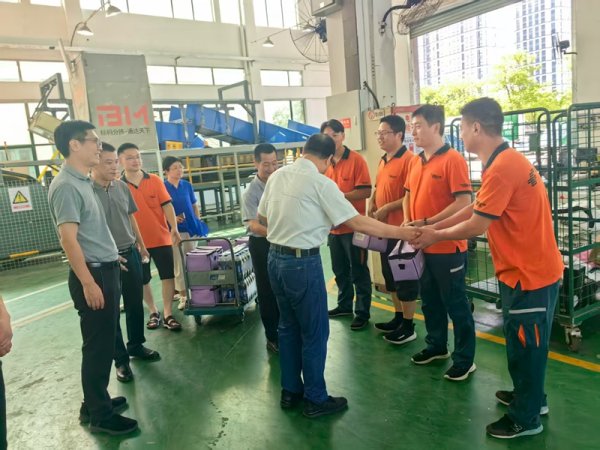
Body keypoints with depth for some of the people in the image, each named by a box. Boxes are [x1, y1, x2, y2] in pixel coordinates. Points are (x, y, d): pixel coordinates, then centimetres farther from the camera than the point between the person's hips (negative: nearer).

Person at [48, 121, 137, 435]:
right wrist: (88, 283, -23)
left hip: (105, 270, 10)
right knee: (98, 346, 1)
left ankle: (95, 403, 32)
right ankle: (100, 415, 15)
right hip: (93, 274, -10)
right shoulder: (66, 186, -17)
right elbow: (69, 239, -22)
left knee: (104, 342, 18)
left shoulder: (81, 182, 12)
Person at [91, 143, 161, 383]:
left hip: (130, 253, 5)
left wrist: (141, 244, 18)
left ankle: (136, 346, 35)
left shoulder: (122, 187, 3)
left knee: (135, 303, 16)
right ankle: (120, 359, 21)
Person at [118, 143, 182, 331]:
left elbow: (166, 205, -4)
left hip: (161, 238, 0)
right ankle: (153, 313, 29)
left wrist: (174, 228, -16)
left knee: (168, 276, 3)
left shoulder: (155, 180, -1)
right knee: (143, 280, 11)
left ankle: (168, 314, 15)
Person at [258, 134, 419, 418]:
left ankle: (290, 391, 32)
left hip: (275, 258, 8)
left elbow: (262, 218, 16)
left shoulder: (277, 176, 6)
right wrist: (402, 232, -6)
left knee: (288, 327, 19)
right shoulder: (321, 183, -14)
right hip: (303, 263, -7)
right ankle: (316, 400, 21)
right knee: (314, 332, 7)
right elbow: (358, 223, -15)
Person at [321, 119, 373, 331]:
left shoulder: (356, 160, -11)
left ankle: (363, 312, 16)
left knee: (358, 271, 4)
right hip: (333, 226, 7)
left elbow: (366, 191, -17)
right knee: (339, 270, 19)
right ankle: (344, 305, 35)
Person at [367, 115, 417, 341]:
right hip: (384, 228, 9)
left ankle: (408, 326, 14)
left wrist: (387, 208, -19)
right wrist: (372, 205, 7)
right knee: (389, 274, 17)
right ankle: (398, 317, 32)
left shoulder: (408, 159, -15)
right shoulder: (383, 161, 13)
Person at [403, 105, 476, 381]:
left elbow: (464, 202, -19)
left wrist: (427, 223, -21)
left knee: (455, 304, 4)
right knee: (429, 300, 20)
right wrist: (407, 222, 2)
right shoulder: (415, 161, 9)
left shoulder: (453, 159, -13)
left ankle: (465, 359, 19)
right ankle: (436, 346, 37)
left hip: (448, 247, -8)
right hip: (422, 246, 8)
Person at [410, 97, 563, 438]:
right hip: (529, 268, 10)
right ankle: (530, 397, 41)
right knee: (524, 341, 23)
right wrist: (433, 227, 9)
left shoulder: (502, 168, -25)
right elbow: (474, 208, 11)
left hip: (529, 273, -10)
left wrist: (435, 236, -6)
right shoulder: (507, 160, 8)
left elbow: (476, 226, -21)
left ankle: (526, 419, 24)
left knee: (525, 344, 6)